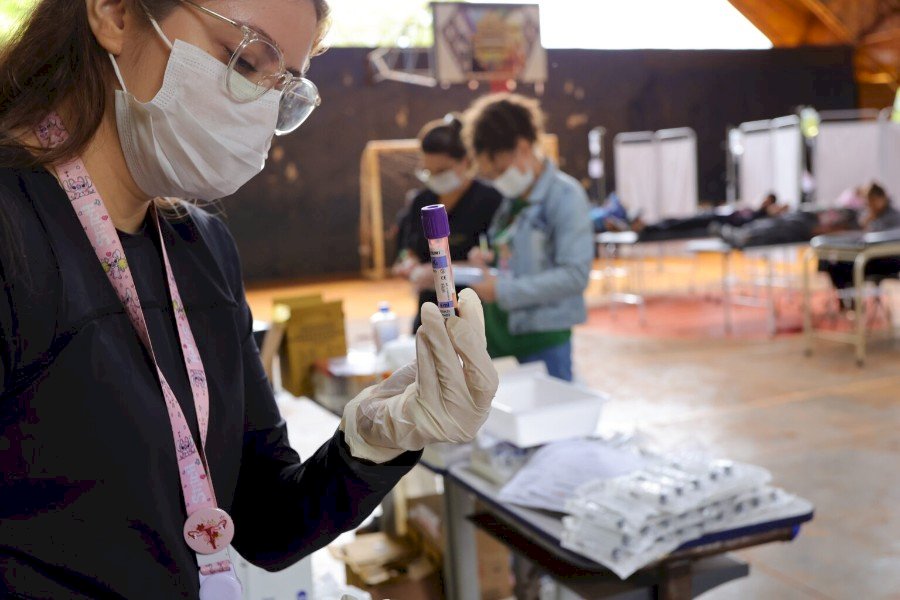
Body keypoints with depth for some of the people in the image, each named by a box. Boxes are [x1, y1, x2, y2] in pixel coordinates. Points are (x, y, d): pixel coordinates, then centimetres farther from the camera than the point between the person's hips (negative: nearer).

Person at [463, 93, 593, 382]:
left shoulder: (565, 196, -10)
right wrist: (487, 259, 0)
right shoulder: (511, 198, 11)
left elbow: (575, 274, -17)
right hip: (500, 333, 7)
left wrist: (503, 290, -18)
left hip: (543, 339, -7)